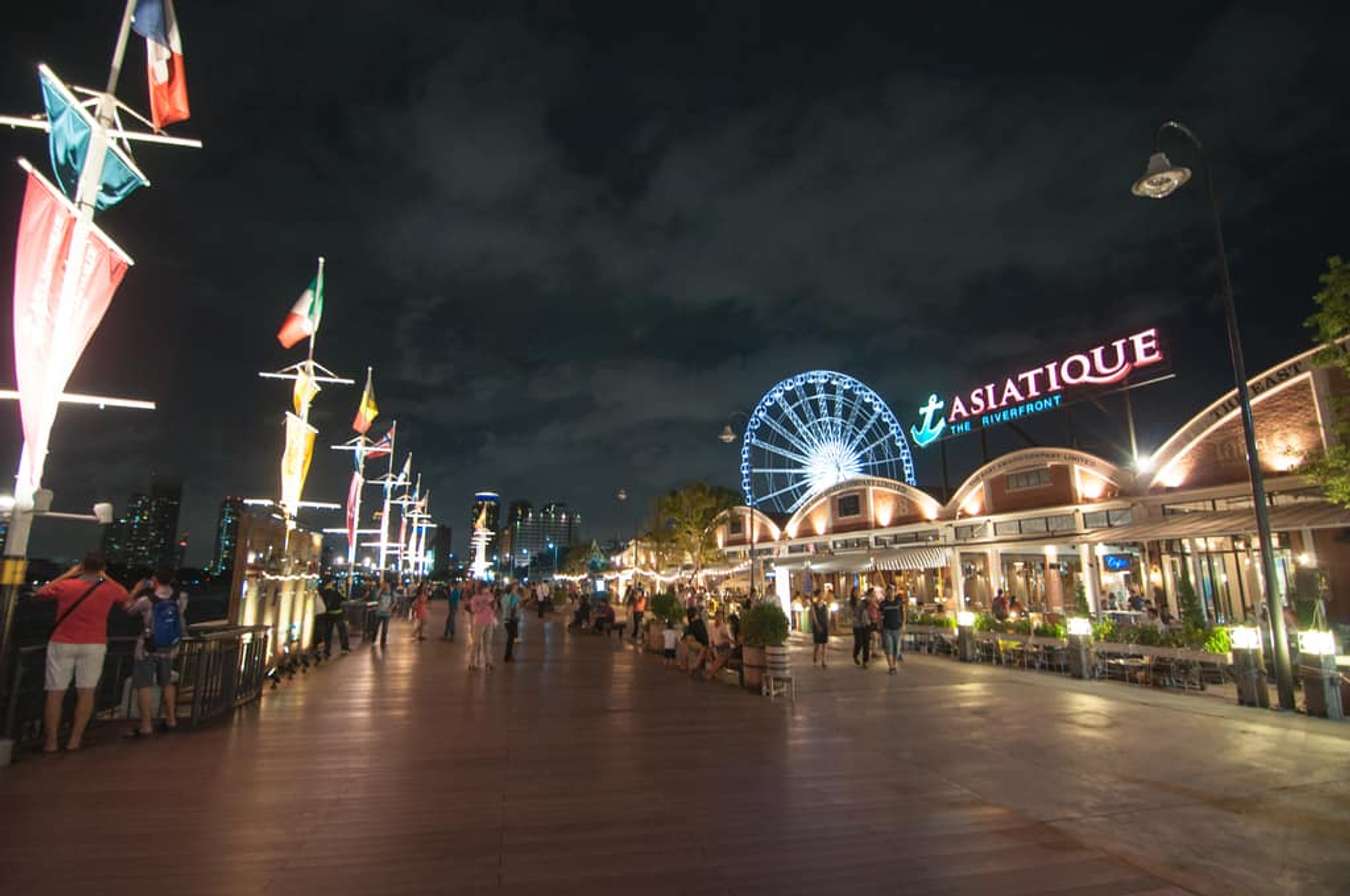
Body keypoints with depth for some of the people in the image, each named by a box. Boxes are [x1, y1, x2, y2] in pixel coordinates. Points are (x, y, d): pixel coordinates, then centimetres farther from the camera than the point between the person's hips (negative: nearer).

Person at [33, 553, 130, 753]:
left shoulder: (65, 585, -6)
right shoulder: (109, 588, -2)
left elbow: (40, 593, 14)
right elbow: (125, 596, 21)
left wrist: (68, 573, 14)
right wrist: (104, 577, 18)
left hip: (62, 644, 0)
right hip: (94, 645, 0)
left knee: (55, 693, 6)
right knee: (86, 693, 6)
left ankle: (50, 741, 8)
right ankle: (74, 739, 7)